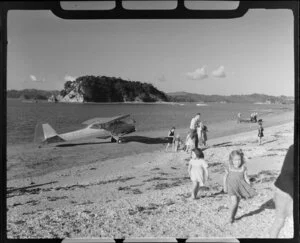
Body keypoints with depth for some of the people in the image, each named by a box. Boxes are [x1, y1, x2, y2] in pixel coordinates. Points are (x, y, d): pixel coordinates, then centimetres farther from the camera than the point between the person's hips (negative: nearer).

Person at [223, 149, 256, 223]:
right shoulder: (229, 167, -12)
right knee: (234, 203, -16)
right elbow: (225, 177, 0)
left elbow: (246, 178, -4)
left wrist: (250, 188, -5)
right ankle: (231, 217, 8)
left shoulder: (243, 167, -11)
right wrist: (225, 187, 3)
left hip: (240, 187, 2)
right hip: (232, 187, -2)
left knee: (237, 203, 12)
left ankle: (233, 217, 33)